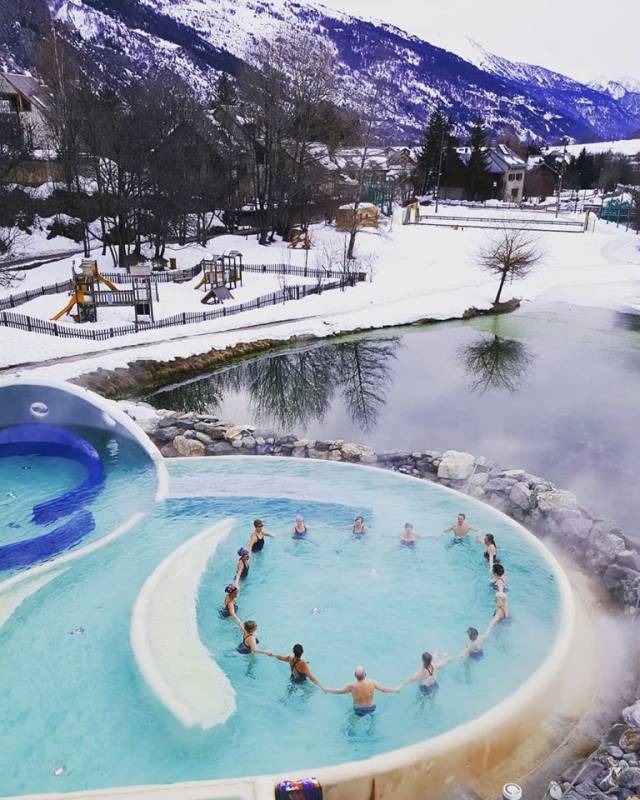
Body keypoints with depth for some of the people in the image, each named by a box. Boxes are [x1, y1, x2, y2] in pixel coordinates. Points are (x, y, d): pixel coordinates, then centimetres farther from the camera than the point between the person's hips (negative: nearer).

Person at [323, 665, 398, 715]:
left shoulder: (352, 686, -27)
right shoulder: (372, 682, -25)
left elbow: (338, 691, -13)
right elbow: (385, 689, -11)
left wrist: (325, 689, 3)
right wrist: (395, 690, 7)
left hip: (359, 710, -2)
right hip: (371, 708, 2)